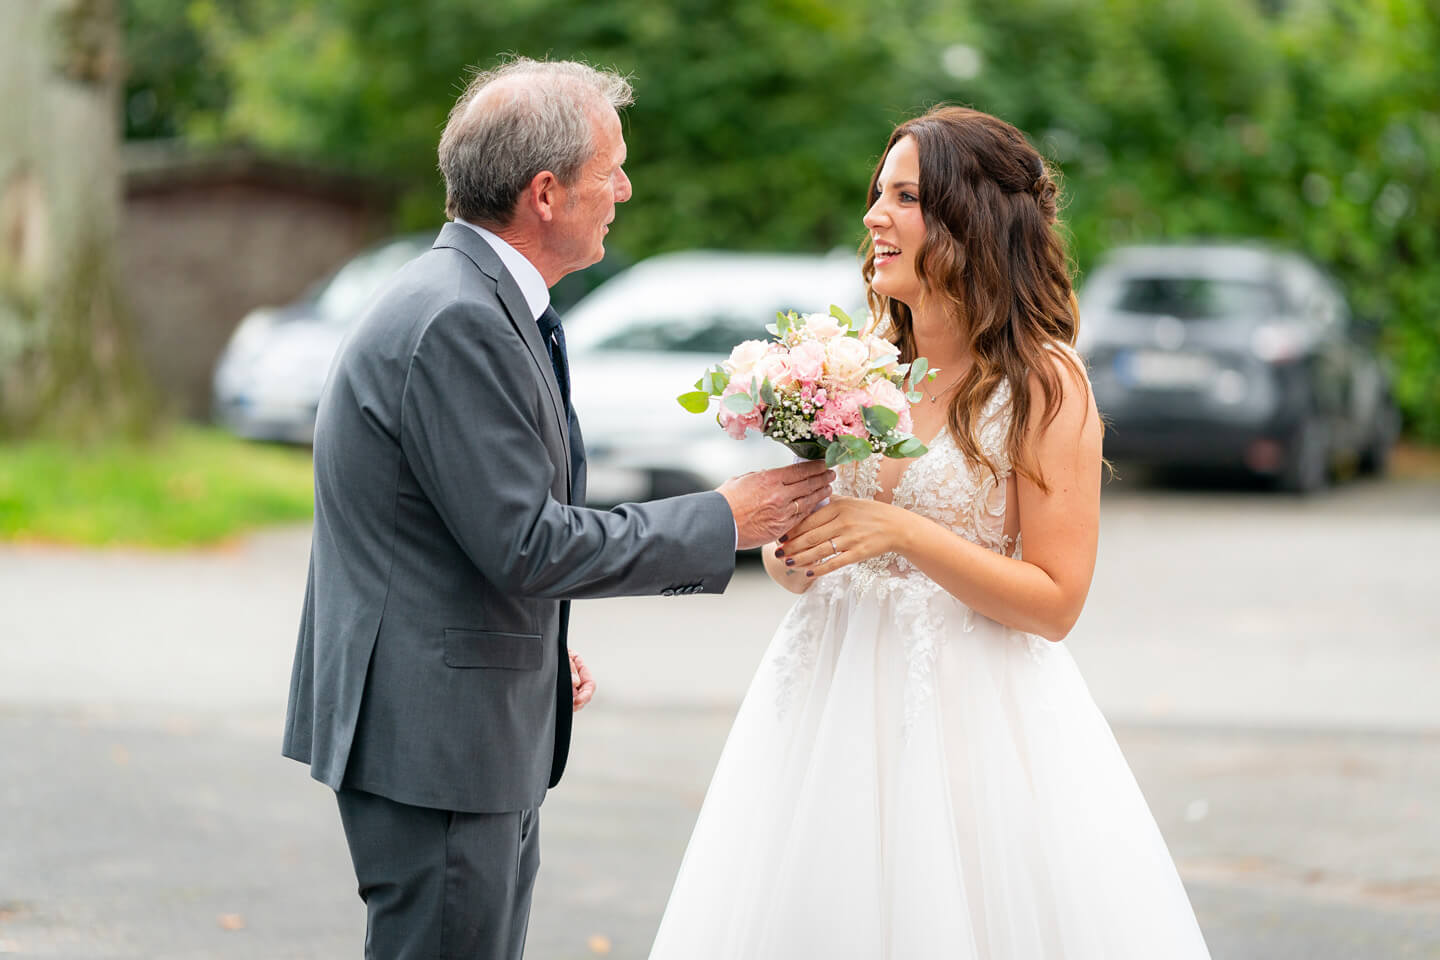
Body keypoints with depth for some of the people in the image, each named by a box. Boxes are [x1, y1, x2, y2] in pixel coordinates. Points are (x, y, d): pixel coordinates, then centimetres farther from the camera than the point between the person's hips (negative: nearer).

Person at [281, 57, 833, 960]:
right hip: (436, 735, -11)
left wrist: (539, 644, 16)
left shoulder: (474, 298, 12)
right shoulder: (458, 322, -21)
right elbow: (525, 544, -23)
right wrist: (725, 520, -15)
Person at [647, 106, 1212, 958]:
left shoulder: (1044, 381, -9)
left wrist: (903, 533, -20)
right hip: (838, 706, 5)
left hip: (974, 718, -5)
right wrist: (788, 555, -7)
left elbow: (1055, 602, -13)